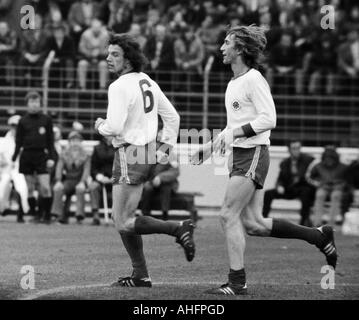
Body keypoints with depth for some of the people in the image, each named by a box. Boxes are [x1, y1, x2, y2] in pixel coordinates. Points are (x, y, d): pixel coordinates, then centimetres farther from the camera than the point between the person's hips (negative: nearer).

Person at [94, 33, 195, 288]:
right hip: (148, 153, 9)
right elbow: (173, 117, 17)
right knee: (123, 219, 14)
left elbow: (115, 127, -24)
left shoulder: (120, 87, -16)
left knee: (124, 223, -6)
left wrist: (100, 126, -2)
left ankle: (179, 229, -12)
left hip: (130, 155, -9)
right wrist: (165, 149, 19)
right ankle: (141, 276, 14)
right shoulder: (147, 82, 11)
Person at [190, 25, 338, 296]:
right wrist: (210, 148, 20)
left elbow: (268, 119, -19)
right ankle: (319, 236, 18)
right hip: (239, 156, 9)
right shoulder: (233, 84, 18)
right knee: (253, 224, 6)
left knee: (229, 215, -12)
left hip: (253, 154, -9)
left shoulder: (254, 80, -11)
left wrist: (232, 134, -23)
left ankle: (237, 283, -8)